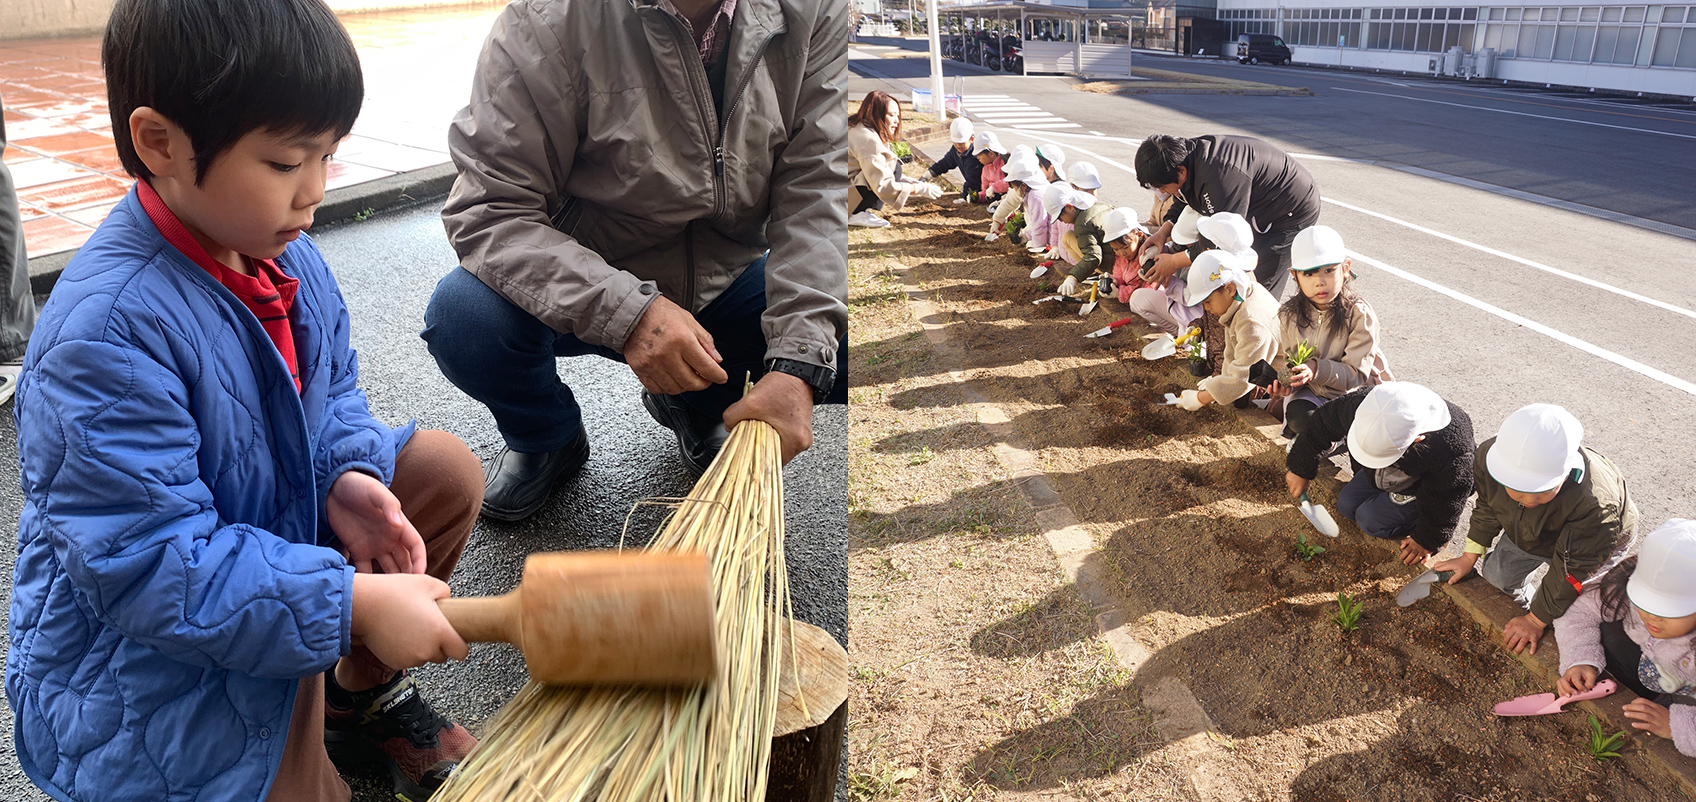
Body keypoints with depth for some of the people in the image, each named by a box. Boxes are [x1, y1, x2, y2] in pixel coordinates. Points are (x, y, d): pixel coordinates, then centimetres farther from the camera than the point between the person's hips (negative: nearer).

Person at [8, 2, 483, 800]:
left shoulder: (286, 255, -4)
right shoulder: (108, 329, -30)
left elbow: (332, 392, 9)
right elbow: (144, 561, -31)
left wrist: (349, 477, -13)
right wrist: (351, 603, -32)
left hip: (277, 526, 8)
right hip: (136, 648, -8)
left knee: (447, 469, 1)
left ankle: (363, 696, 14)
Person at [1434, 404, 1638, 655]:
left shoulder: (1595, 503, -47)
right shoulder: (1488, 456, -35)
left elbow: (1572, 570, -31)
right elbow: (1487, 508, -10)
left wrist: (1536, 620, -21)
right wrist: (1469, 557, -1)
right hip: (1527, 533, 4)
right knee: (1495, 575, 13)